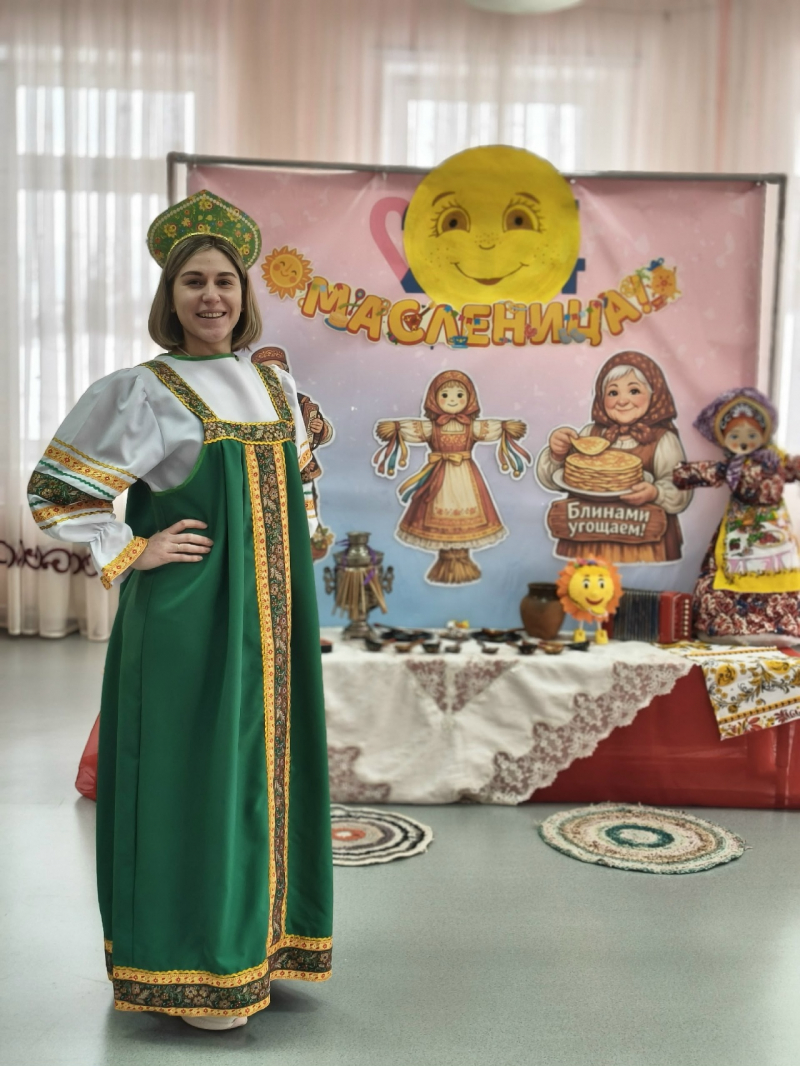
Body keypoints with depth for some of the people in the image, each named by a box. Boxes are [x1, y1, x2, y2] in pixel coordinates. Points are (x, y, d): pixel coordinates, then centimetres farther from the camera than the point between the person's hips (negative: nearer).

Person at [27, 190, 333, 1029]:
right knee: (191, 772, 1)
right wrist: (134, 553, -12)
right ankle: (184, 969, 17)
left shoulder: (277, 387, 11)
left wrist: (290, 567, 13)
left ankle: (255, 938, 31)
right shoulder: (141, 391, -7)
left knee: (262, 766, 13)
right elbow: (54, 492, -7)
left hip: (269, 616, 6)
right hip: (189, 614, -6)